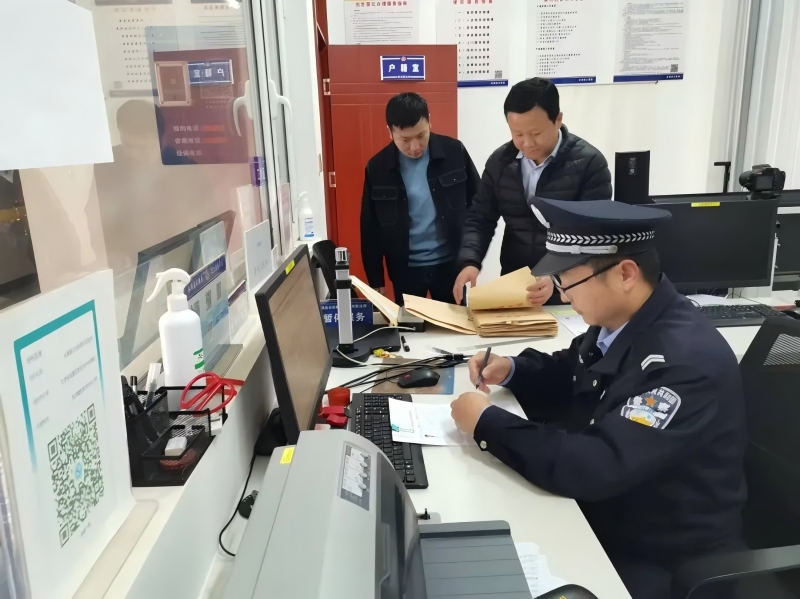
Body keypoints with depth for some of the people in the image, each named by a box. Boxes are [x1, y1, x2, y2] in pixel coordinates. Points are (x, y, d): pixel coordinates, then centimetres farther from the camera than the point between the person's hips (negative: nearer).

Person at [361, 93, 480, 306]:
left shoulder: (454, 152, -8)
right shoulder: (378, 168, -6)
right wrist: (376, 281, 0)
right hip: (405, 269, 0)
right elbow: (371, 230, -1)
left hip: (449, 263, 0)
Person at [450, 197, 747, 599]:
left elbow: (595, 467, -35)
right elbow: (570, 373, 17)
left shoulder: (687, 359, -30)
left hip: (663, 559, -7)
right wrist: (512, 369, -2)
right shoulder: (615, 323, -4)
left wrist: (487, 423, -26)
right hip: (604, 515, 7)